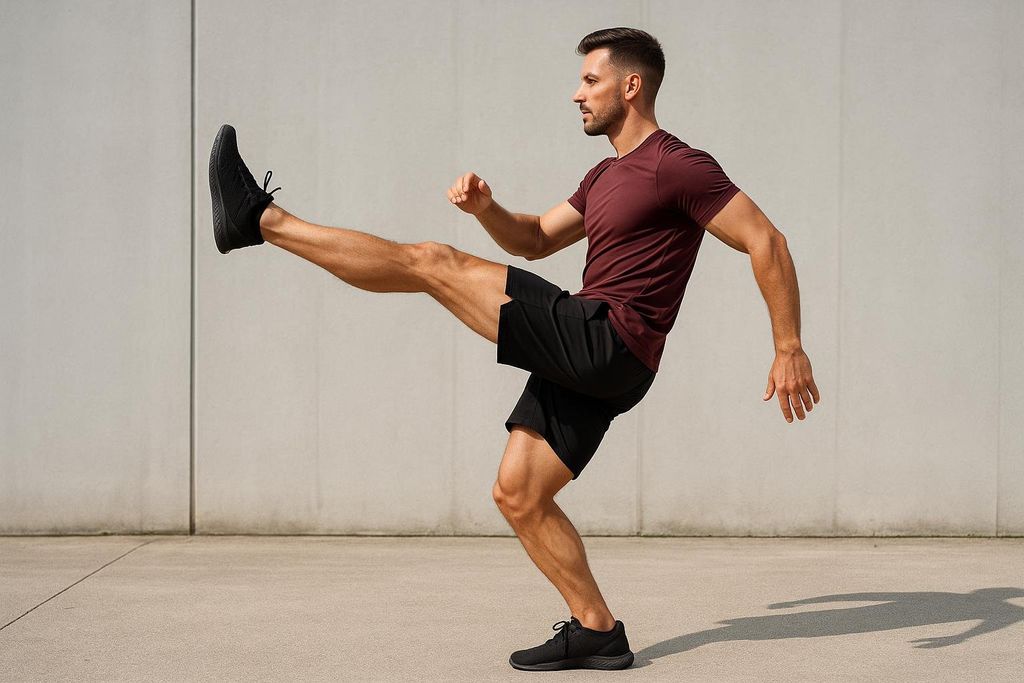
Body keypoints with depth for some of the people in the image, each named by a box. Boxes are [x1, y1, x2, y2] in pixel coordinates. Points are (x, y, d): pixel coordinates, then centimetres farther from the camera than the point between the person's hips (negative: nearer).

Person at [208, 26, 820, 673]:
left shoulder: (680, 166, -7)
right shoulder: (606, 176, 22)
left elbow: (766, 240, -10)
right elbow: (536, 239, 29)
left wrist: (791, 349, -12)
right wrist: (486, 208, 7)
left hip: (604, 341, -10)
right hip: (585, 361, 10)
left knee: (434, 262, -9)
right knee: (517, 495, 10)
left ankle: (261, 219, -3)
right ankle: (597, 632, 14)